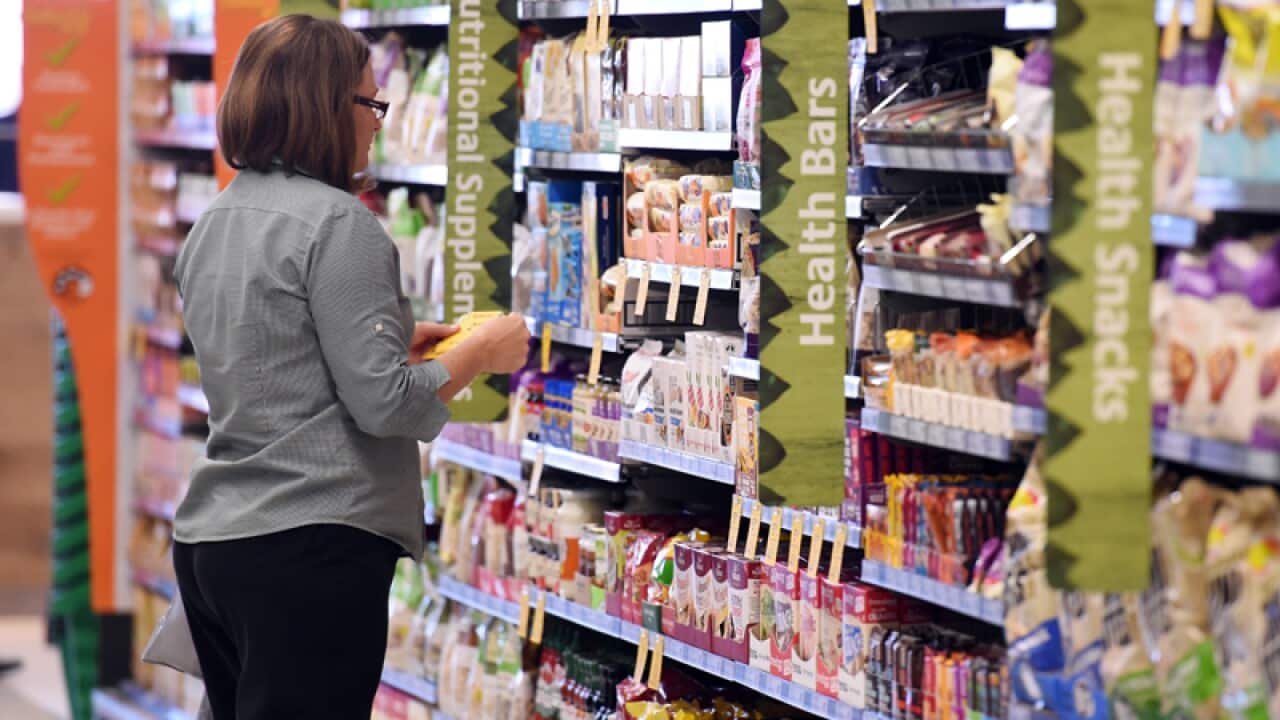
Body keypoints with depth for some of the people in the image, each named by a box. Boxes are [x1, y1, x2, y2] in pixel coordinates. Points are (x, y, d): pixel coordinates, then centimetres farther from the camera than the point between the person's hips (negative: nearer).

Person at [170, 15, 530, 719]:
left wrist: (398, 338, 21)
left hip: (207, 539, 9)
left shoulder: (212, 225, 13)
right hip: (308, 546, -9)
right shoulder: (338, 223, -12)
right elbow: (382, 403, -15)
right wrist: (483, 351, 0)